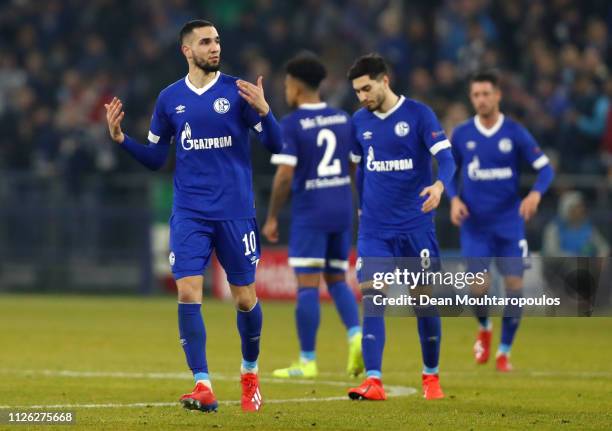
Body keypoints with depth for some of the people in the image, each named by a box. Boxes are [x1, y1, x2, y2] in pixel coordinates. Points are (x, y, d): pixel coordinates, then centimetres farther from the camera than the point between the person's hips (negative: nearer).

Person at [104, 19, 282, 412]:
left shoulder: (237, 92, -1)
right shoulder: (170, 98, 6)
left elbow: (276, 145, -5)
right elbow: (155, 158, 13)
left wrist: (263, 111, -23)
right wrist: (121, 138, -2)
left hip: (235, 212, -1)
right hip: (189, 213, 1)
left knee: (245, 298, 5)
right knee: (188, 293, -13)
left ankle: (250, 373, 29)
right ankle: (203, 388, -13)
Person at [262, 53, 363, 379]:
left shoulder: (291, 124, -9)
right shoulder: (343, 119, 8)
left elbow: (285, 174, -15)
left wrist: (272, 217, -6)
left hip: (309, 212, -6)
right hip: (342, 209, 6)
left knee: (307, 285, -1)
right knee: (337, 281, 14)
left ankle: (307, 361, 1)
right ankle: (357, 336, -9)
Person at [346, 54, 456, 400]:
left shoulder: (419, 114, -6)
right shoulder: (360, 121, 7)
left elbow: (445, 157, -14)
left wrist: (439, 185, -33)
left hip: (415, 225, -3)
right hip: (374, 228, 3)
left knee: (425, 300, 4)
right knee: (372, 297, -11)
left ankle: (431, 377, 20)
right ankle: (373, 381, -15)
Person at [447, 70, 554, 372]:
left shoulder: (515, 133, -3)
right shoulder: (462, 135, 1)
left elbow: (545, 168, -2)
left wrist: (535, 194, -21)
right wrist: (454, 199, -6)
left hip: (509, 224, 0)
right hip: (475, 226, 0)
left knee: (514, 286, -5)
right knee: (479, 288, -10)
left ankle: (504, 352, 11)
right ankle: (484, 329, 24)